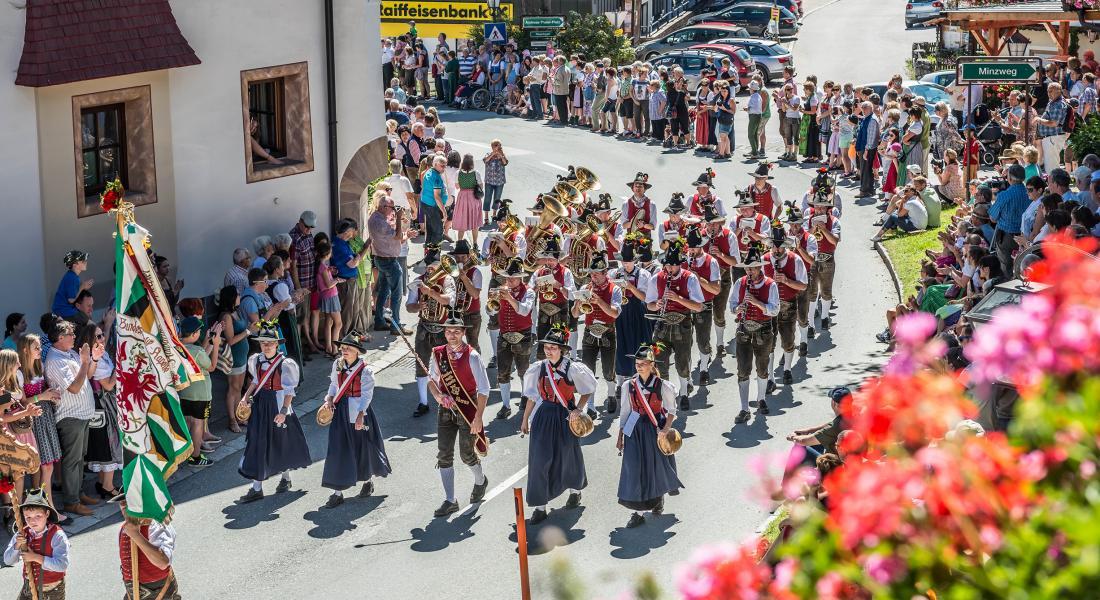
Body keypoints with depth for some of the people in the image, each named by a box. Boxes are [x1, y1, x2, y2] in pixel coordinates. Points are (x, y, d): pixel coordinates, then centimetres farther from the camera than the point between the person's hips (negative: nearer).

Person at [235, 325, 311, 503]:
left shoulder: (285, 364, -16)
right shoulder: (256, 360, 2)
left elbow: (289, 391, -14)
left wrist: (283, 411, -20)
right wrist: (247, 396, 6)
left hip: (278, 404, -5)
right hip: (260, 404, 5)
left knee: (282, 442, 10)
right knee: (257, 444, 2)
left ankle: (285, 478, 34)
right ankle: (256, 488, 7)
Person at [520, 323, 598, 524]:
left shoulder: (573, 369, -11)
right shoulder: (538, 368, -2)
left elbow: (587, 391, 1)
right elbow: (533, 396, 8)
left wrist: (578, 409, -13)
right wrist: (525, 419, 12)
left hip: (565, 416, -2)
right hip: (544, 415, 2)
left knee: (568, 455, 13)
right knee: (540, 459, -5)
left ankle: (575, 490, 44)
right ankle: (540, 506, 1)